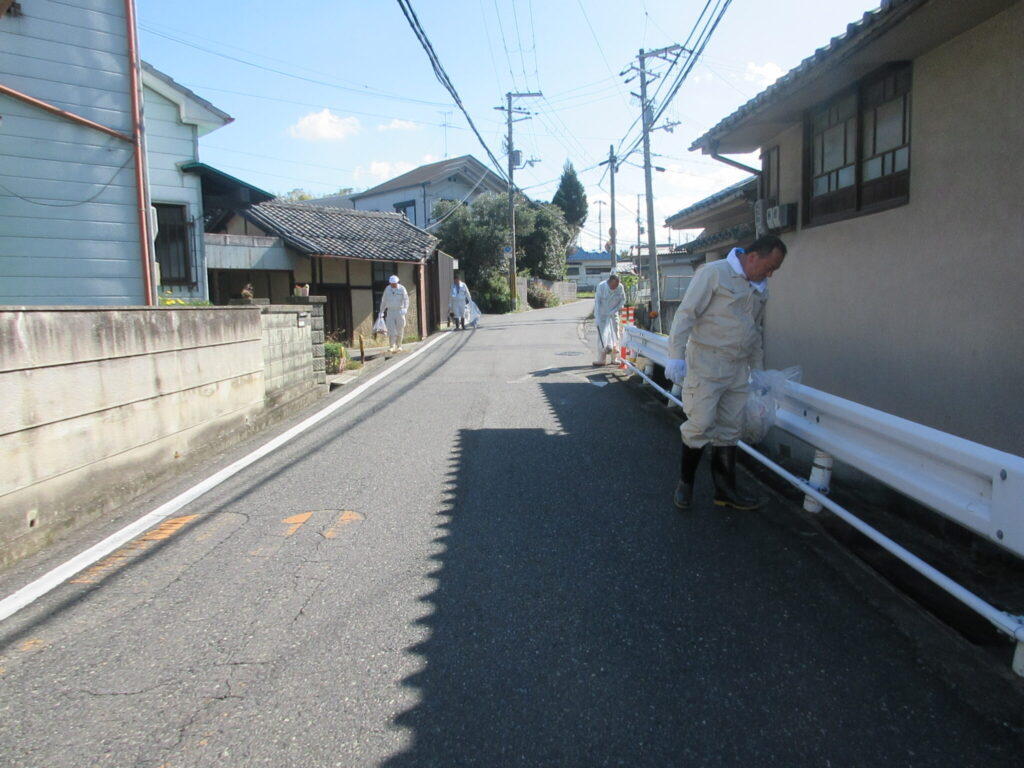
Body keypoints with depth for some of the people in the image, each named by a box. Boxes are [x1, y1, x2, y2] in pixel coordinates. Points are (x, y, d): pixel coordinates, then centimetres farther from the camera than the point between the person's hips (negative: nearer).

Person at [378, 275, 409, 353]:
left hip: (400, 312, -1)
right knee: (391, 330, -10)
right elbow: (384, 300, 11)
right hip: (390, 312, 1)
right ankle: (391, 346, -8)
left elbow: (406, 299, -14)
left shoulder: (402, 289, -5)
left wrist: (405, 308, -32)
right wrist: (381, 312, 13)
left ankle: (398, 346, 18)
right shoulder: (387, 289, 3)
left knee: (399, 331, 5)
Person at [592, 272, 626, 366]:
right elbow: (597, 302, -17)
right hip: (602, 315, -3)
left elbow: (623, 300, 0)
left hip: (613, 315, 3)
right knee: (602, 337, -7)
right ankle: (601, 359, -2)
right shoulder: (601, 287, -20)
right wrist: (597, 318, -21)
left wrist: (614, 311, -10)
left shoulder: (620, 287, -13)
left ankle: (614, 359, 14)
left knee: (615, 336, 4)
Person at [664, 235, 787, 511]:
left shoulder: (760, 288, 15)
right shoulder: (714, 273, -9)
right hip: (706, 364, -7)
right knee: (701, 424, -8)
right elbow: (686, 313, -14)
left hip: (737, 369, 7)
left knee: (730, 430, 10)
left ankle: (725, 490, 20)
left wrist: (758, 370, 24)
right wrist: (676, 356, -21)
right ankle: (685, 483, 11)